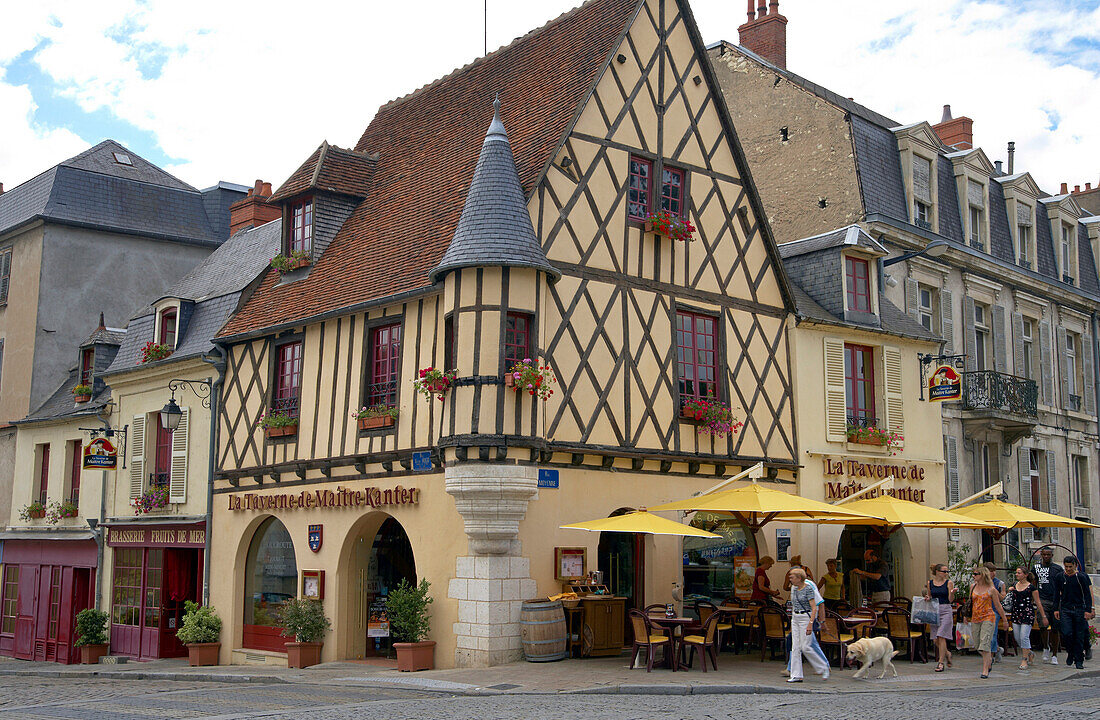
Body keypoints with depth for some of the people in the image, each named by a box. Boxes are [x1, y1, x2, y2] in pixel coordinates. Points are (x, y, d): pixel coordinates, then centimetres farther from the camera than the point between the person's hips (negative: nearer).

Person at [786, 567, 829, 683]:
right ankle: (796, 676, 3)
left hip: (806, 618, -8)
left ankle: (823, 668, 11)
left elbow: (814, 608, -16)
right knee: (795, 647, 2)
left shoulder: (808, 589, -13)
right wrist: (792, 623, 21)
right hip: (795, 618, 8)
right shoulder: (793, 588, 11)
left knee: (805, 647, -8)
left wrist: (810, 624, -24)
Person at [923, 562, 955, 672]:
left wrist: (952, 593, -24)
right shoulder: (930, 583, 8)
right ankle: (947, 654, 31)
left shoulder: (949, 583, 0)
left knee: (941, 637, -10)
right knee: (936, 639, 4)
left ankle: (941, 663, -3)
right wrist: (927, 598, -4)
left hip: (946, 610, -3)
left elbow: (951, 600, -5)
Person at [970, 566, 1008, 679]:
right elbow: (970, 603, 19)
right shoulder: (973, 587, 9)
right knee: (979, 644, 7)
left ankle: (985, 669, -11)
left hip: (988, 617, -5)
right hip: (975, 618, 5)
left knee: (985, 642, -13)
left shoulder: (991, 589, -3)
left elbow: (998, 606, 4)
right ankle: (989, 659, 34)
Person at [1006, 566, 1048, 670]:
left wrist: (1044, 617, -1)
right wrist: (1009, 591, -1)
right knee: (1017, 638, 6)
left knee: (1024, 637, -10)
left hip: (1027, 614, -5)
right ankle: (1030, 654, 28)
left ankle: (1025, 660, 0)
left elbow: (1038, 603, -1)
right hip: (1016, 613, 5)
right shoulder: (1013, 585, 9)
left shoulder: (1031, 587, -5)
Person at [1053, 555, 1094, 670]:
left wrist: (1088, 610, -7)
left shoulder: (1081, 577, -1)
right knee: (1067, 633, -12)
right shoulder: (1060, 578, 5)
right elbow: (1057, 595, 12)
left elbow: (1087, 595, 0)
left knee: (1079, 636, 0)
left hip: (1079, 610, -1)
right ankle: (1070, 653, 14)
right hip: (1065, 610, 1)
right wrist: (1056, 609, 6)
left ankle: (1079, 661, 9)